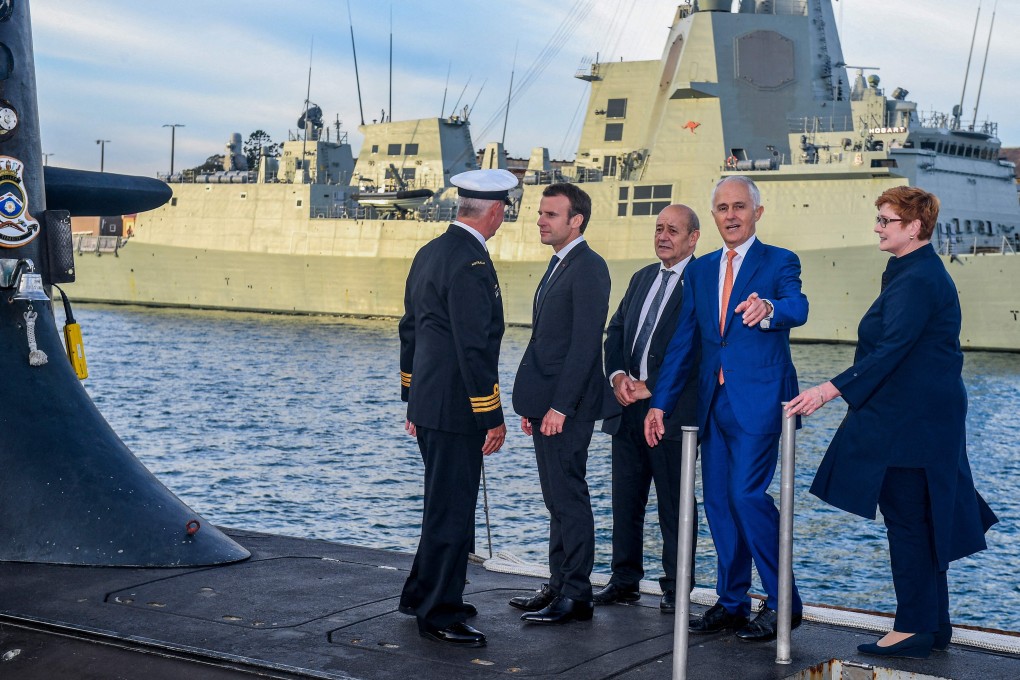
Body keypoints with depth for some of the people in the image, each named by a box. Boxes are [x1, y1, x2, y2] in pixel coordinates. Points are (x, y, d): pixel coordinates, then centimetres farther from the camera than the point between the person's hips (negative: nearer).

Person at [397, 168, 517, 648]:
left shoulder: (430, 252, 11)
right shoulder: (471, 265, -19)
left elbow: (409, 329, 17)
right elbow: (475, 349, -22)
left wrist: (412, 397, 24)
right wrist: (492, 419, -17)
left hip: (428, 403, 10)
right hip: (455, 408, -10)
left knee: (445, 504, 21)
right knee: (452, 510, 0)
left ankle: (422, 593, 32)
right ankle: (439, 615, 8)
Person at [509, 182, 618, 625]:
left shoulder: (588, 268, -13)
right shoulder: (558, 266, 18)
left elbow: (585, 343, -19)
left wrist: (560, 406, -22)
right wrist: (532, 404, 17)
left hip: (567, 407, -10)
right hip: (547, 405, 10)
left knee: (569, 498, -5)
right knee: (558, 500, 14)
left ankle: (576, 597, 2)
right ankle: (559, 586, 21)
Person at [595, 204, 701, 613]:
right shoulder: (642, 278, 17)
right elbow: (615, 331, 15)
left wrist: (650, 387, -15)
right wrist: (618, 375, -3)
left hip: (673, 409, -7)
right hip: (628, 407, 7)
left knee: (674, 503, 2)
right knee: (625, 499, 11)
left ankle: (676, 589, 10)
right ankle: (625, 580, 20)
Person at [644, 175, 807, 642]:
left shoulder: (779, 262, 0)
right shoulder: (700, 271, 15)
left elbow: (797, 307, -21)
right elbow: (683, 341, 14)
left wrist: (768, 308, -45)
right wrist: (659, 402, 7)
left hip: (758, 398, -6)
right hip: (713, 400, 6)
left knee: (747, 494, -13)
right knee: (719, 501, 8)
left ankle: (783, 603, 0)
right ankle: (732, 602, 20)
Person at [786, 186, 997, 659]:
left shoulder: (917, 279, -17)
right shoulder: (919, 273, 15)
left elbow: (891, 349, -26)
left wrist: (834, 389, -29)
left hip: (911, 423, -11)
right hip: (921, 420, 11)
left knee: (908, 519, -4)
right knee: (922, 521, 14)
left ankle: (915, 629, 3)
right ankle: (933, 625, 21)